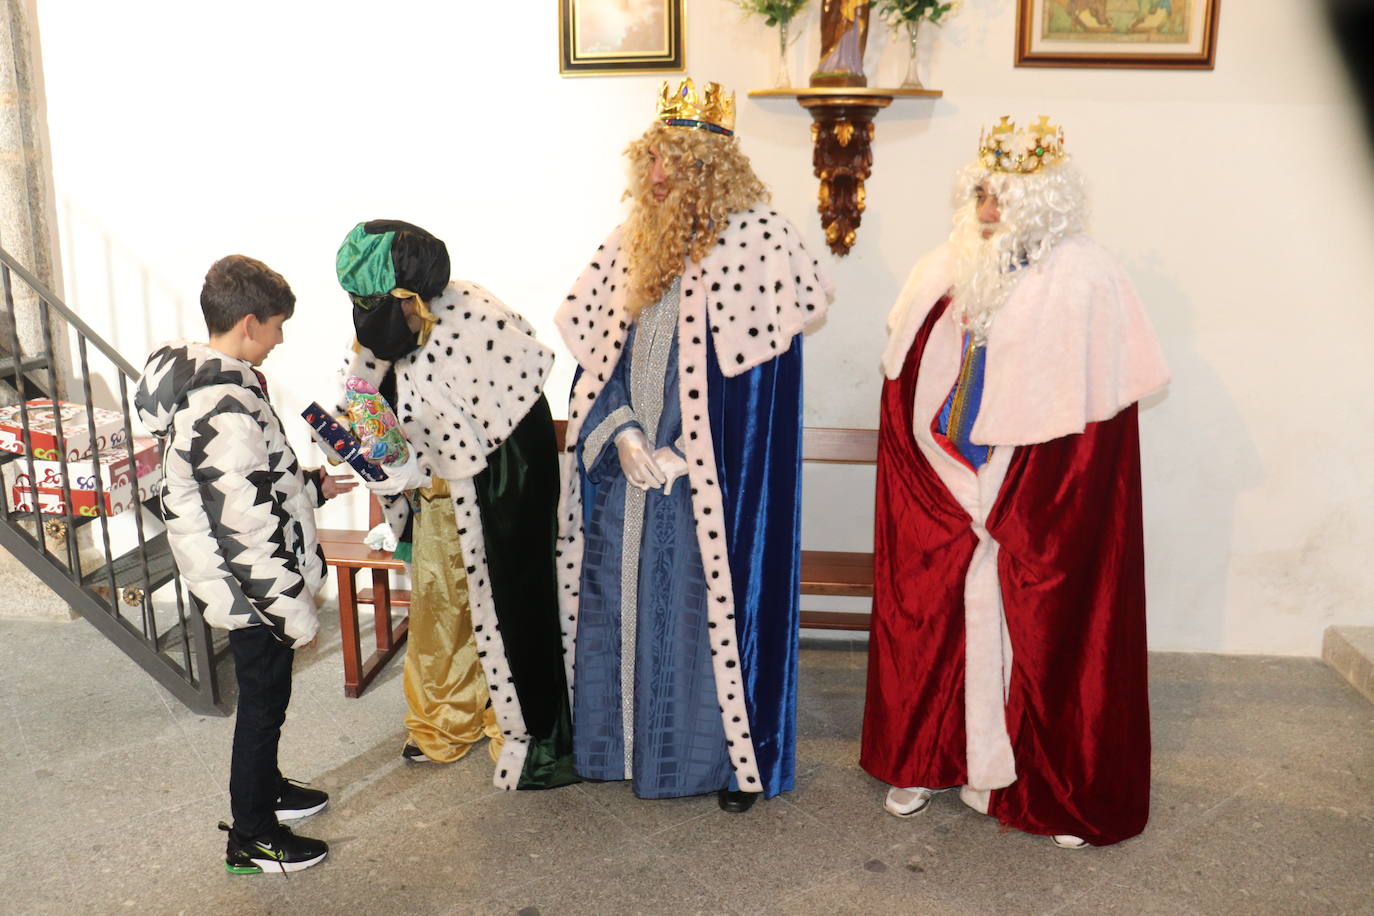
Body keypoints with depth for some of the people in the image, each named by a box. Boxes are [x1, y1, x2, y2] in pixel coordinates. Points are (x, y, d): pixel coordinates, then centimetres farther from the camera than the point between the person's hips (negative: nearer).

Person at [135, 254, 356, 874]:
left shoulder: (198, 377, 4)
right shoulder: (226, 410, -28)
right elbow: (248, 531, -27)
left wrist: (313, 486, 15)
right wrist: (297, 614, -20)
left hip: (239, 585, 9)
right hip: (254, 592, -9)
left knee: (265, 699, 25)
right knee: (262, 703, 7)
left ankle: (265, 787, 46)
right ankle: (251, 840, 25)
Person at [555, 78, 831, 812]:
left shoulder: (758, 238, -11)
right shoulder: (635, 241, 8)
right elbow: (594, 351, 9)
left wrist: (684, 454, -14)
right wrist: (620, 431, -6)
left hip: (712, 480, -6)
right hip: (630, 471, 6)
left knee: (714, 605, 4)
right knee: (627, 601, 15)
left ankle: (737, 759, 24)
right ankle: (634, 743, 35)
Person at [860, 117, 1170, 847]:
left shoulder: (1086, 282, -8)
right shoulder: (942, 274, 5)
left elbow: (1097, 420, -11)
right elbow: (903, 395, 8)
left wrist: (1022, 512, -13)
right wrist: (938, 495, 2)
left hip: (1040, 513, -4)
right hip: (941, 507, 4)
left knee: (1041, 638, 5)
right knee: (925, 621, 11)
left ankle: (1057, 790, 25)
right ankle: (924, 759, 31)